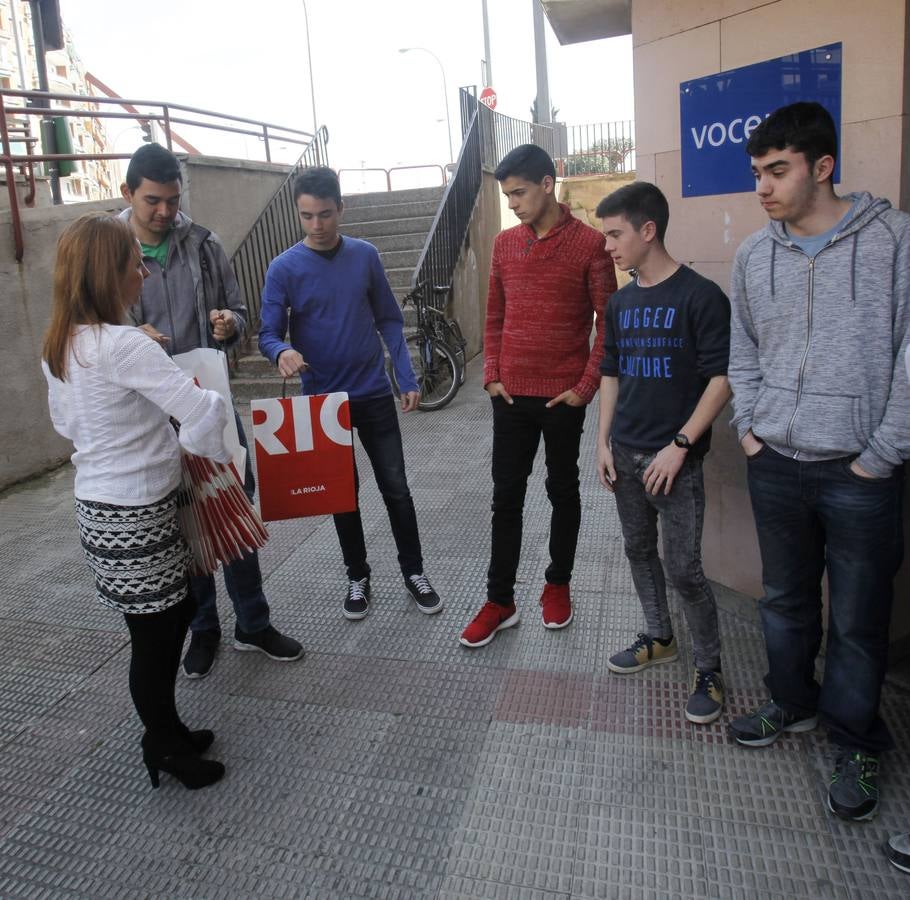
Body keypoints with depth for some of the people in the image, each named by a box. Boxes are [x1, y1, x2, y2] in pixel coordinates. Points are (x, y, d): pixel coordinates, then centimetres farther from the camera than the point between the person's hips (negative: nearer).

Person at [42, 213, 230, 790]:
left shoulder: (59, 346, 6)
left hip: (101, 504, 9)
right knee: (155, 636, 8)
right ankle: (165, 748, 28)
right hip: (134, 516, -9)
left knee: (175, 612, 21)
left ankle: (166, 731, 37)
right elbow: (205, 411, -26)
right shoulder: (123, 346, -23)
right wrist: (214, 453, -6)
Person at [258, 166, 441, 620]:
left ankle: (413, 571, 25)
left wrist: (407, 379, -1)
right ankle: (358, 577, 29)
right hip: (323, 400, -1)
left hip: (374, 394, 1)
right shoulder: (284, 268, -7)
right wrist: (282, 352, -32)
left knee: (395, 487, 6)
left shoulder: (365, 255, -1)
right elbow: (268, 333, -8)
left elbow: (389, 321, 4)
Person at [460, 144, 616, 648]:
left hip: (563, 396, -3)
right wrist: (491, 374, 3)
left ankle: (558, 585, 30)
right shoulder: (504, 244, 7)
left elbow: (608, 322, -5)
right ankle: (499, 601, 17)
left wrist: (586, 386, -10)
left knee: (563, 491, 12)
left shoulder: (588, 243, -6)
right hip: (511, 394, 4)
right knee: (506, 498, 7)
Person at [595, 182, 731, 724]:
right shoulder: (621, 302, 9)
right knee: (639, 551, 16)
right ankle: (660, 639, 36)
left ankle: (709, 670, 16)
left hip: (675, 459, -6)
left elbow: (722, 379, -14)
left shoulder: (700, 296, -11)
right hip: (626, 454, 7)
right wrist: (604, 442, 9)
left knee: (684, 569, -3)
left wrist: (680, 445, -17)